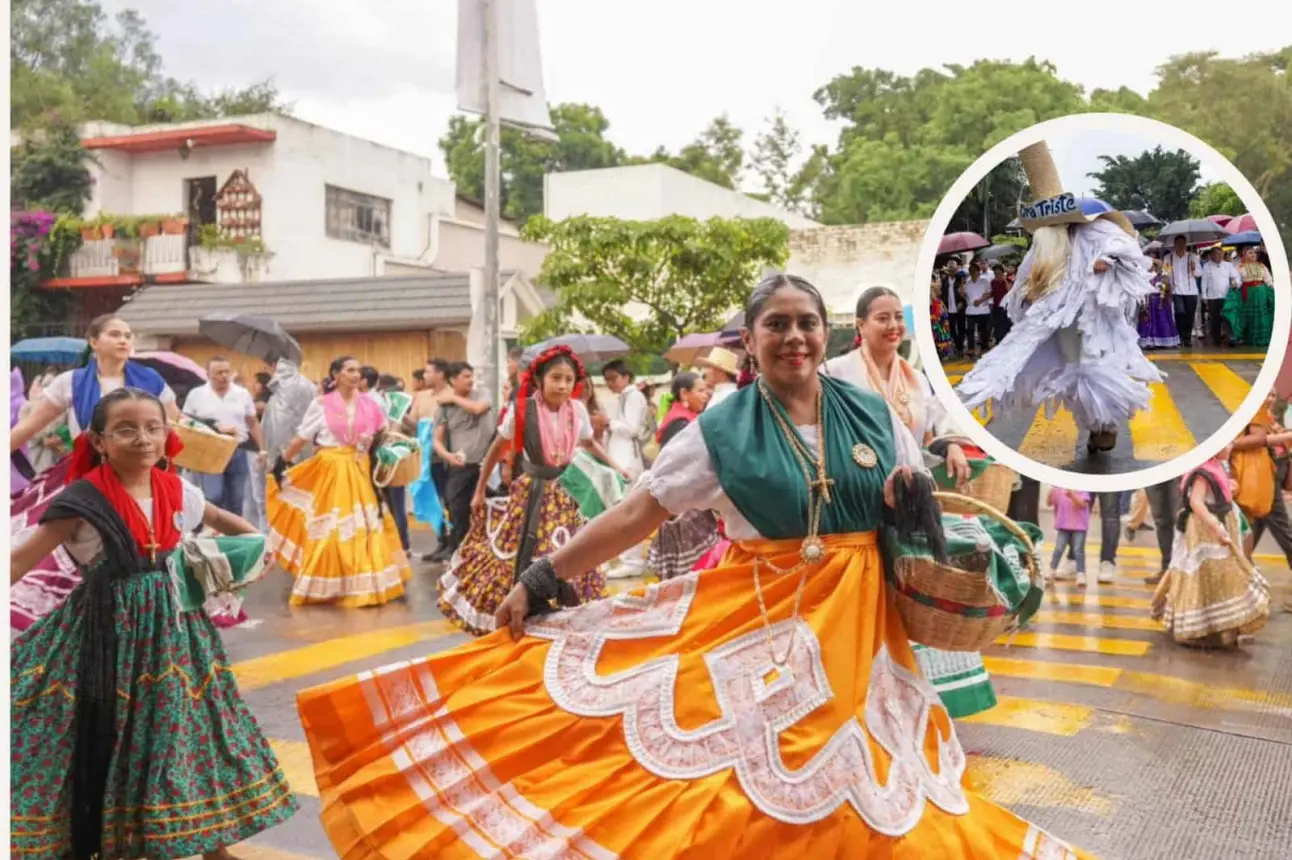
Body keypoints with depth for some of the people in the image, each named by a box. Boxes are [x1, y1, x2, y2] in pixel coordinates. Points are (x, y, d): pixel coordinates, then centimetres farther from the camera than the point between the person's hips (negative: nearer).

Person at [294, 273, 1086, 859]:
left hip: (857, 627, 3)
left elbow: (922, 502, 16)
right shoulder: (722, 431, -6)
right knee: (754, 783, 0)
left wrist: (911, 492, -9)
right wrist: (542, 582, -10)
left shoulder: (874, 413, 3)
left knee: (863, 785, 8)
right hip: (756, 623, -2)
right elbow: (636, 514, -7)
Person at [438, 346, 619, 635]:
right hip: (530, 494, -3)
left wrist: (615, 467, 10)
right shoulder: (522, 410, -14)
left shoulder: (577, 410, -5)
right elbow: (497, 450, 0)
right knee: (519, 561, 0)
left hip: (565, 494, 3)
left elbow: (589, 443, 18)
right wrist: (479, 491, 6)